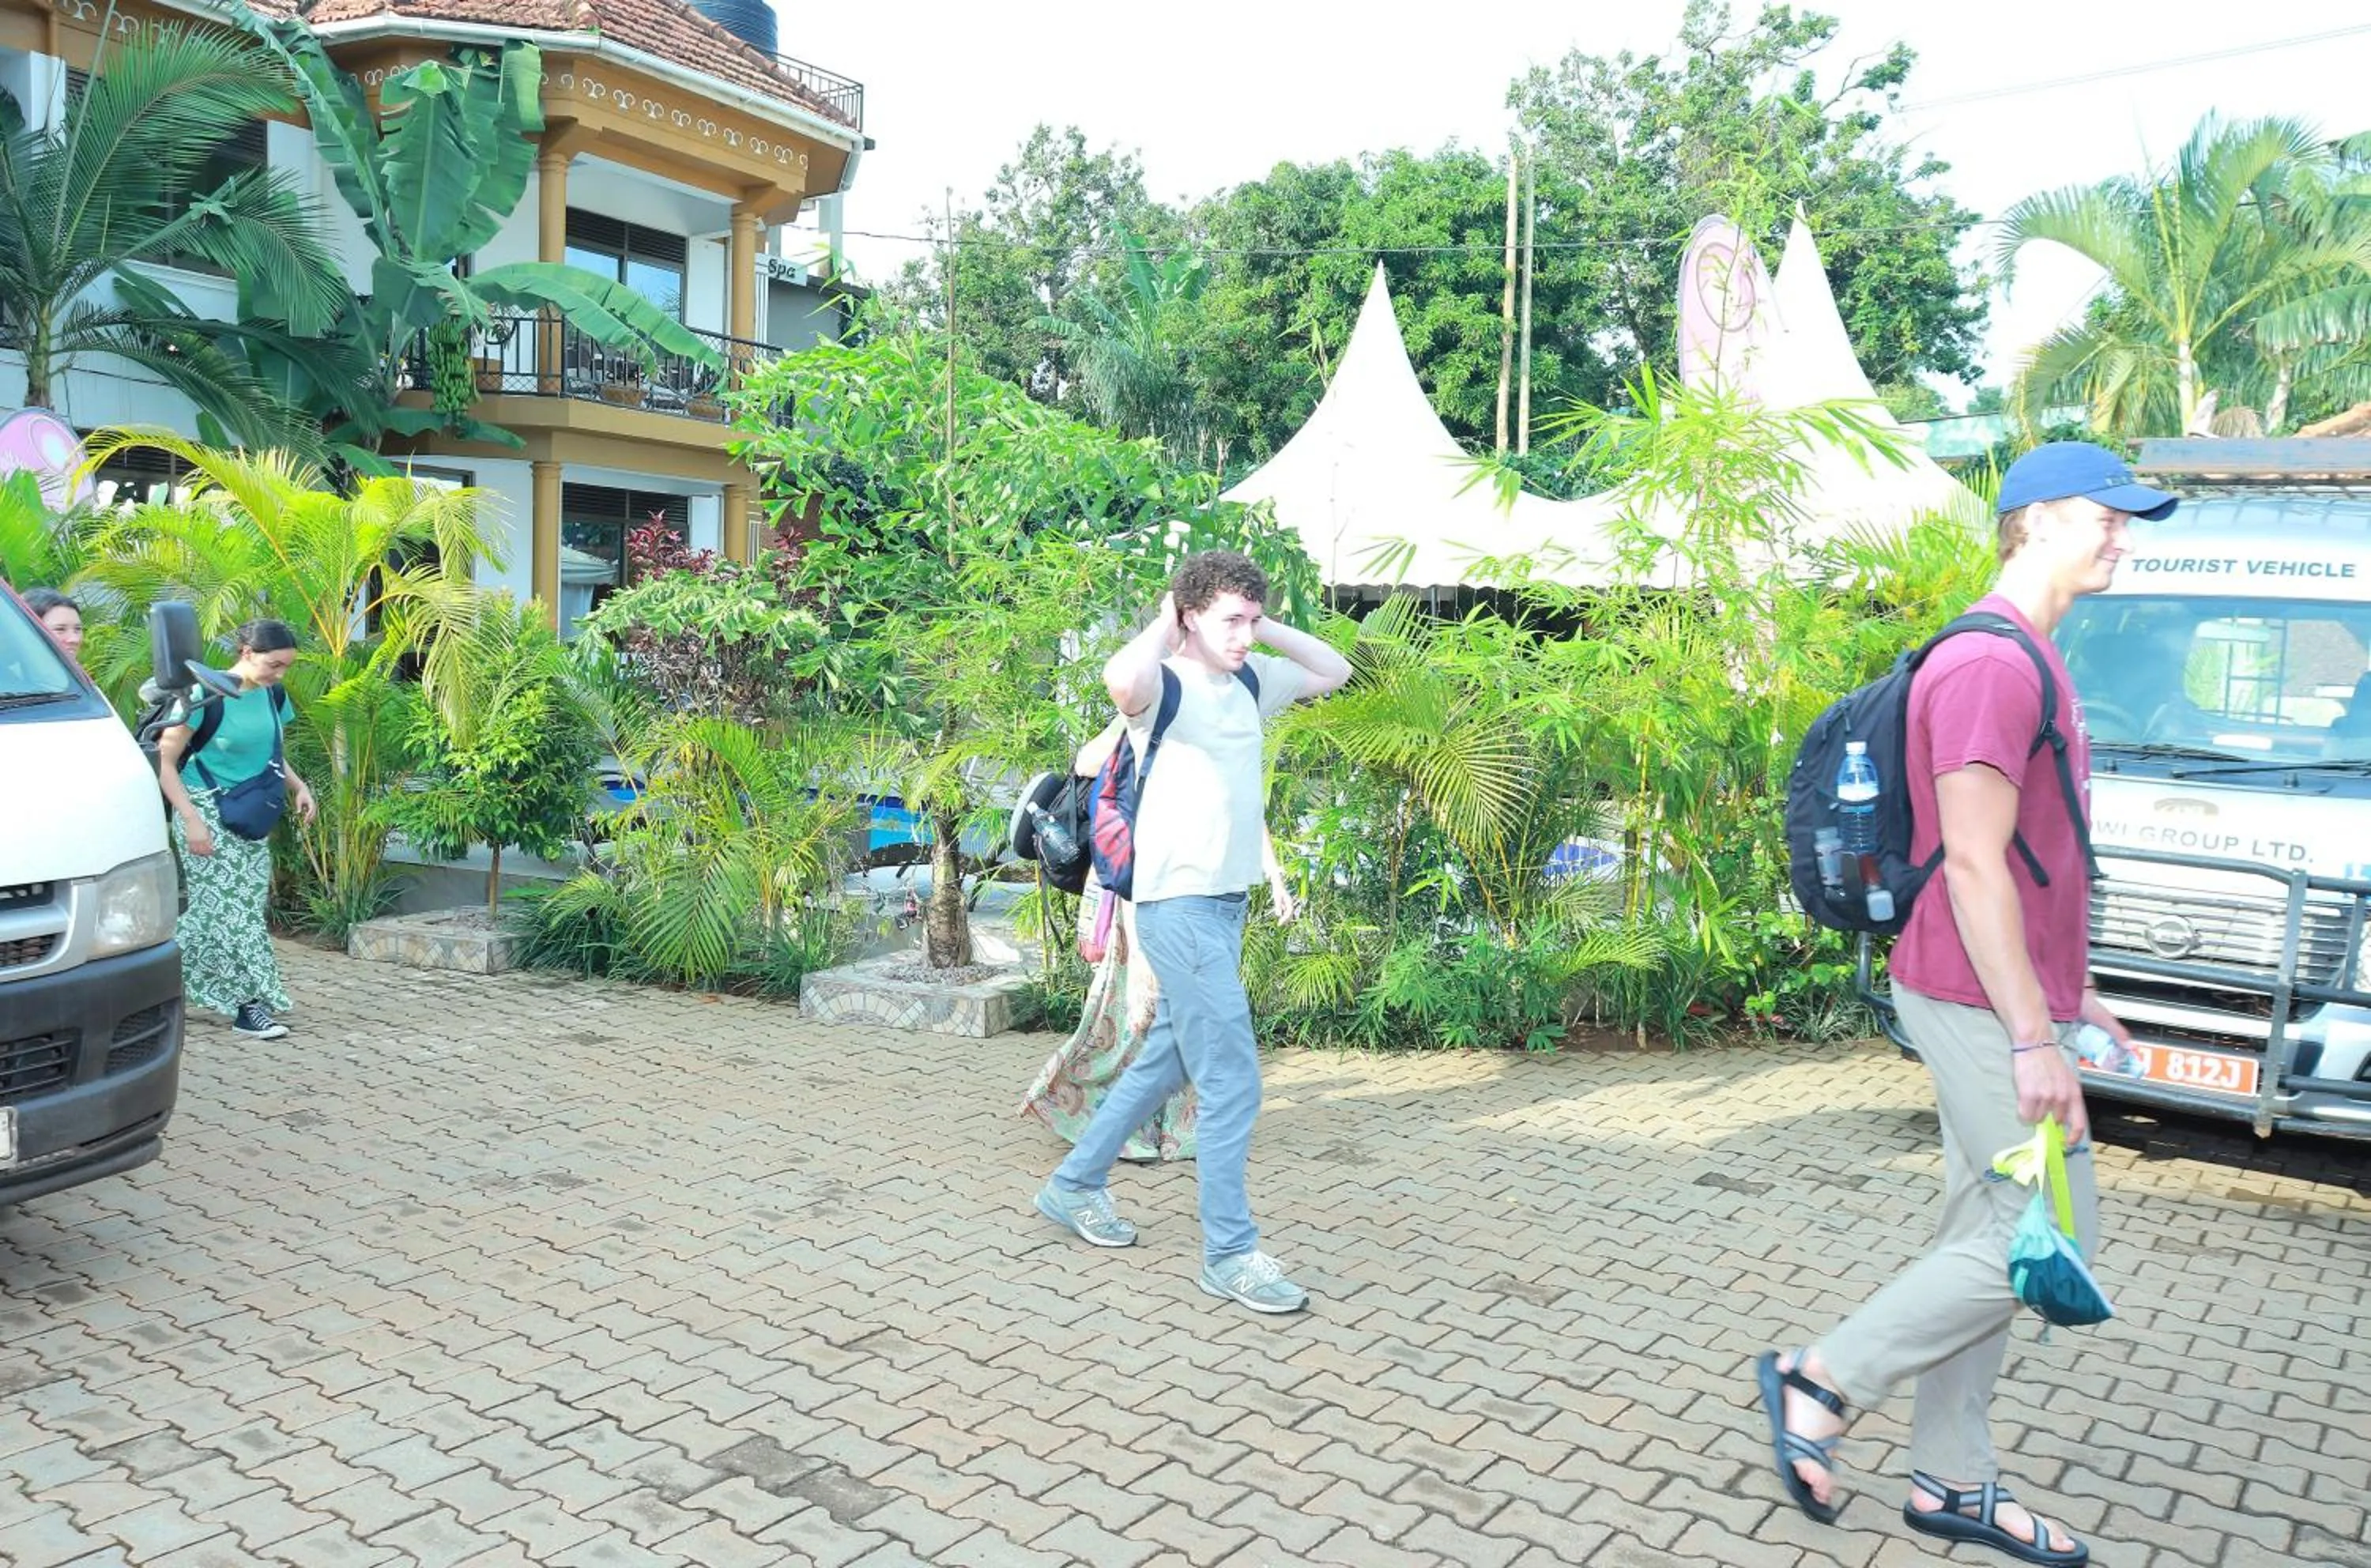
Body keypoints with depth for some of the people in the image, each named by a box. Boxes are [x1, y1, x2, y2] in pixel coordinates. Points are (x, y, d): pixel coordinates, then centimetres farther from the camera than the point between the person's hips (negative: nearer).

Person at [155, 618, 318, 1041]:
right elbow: (164, 761, -13)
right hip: (207, 811, -7)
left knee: (246, 906, 4)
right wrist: (191, 820, -18)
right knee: (227, 908, -6)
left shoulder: (273, 696, 4)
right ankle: (249, 1003, -1)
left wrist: (298, 786, 2)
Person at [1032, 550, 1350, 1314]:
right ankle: (1230, 1255, 8)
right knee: (1231, 1083, -5)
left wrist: (1268, 630, 9)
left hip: (1227, 905, 9)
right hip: (1180, 906, -9)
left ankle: (1073, 1186, 33)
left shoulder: (1250, 682, 9)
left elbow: (1334, 672, 23)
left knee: (1166, 1061, 18)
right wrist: (1162, 626, -19)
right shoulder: (1165, 685, -14)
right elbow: (1121, 680, -39)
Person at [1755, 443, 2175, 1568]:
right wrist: (2035, 1037, -22)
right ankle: (1820, 1381, 5)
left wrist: (2068, 991, 22)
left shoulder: (2026, 661, 16)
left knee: (1989, 1242, 14)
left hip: (2005, 1001, 10)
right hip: (1986, 1008, -10)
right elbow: (1973, 867, -22)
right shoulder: (1992, 665, -17)